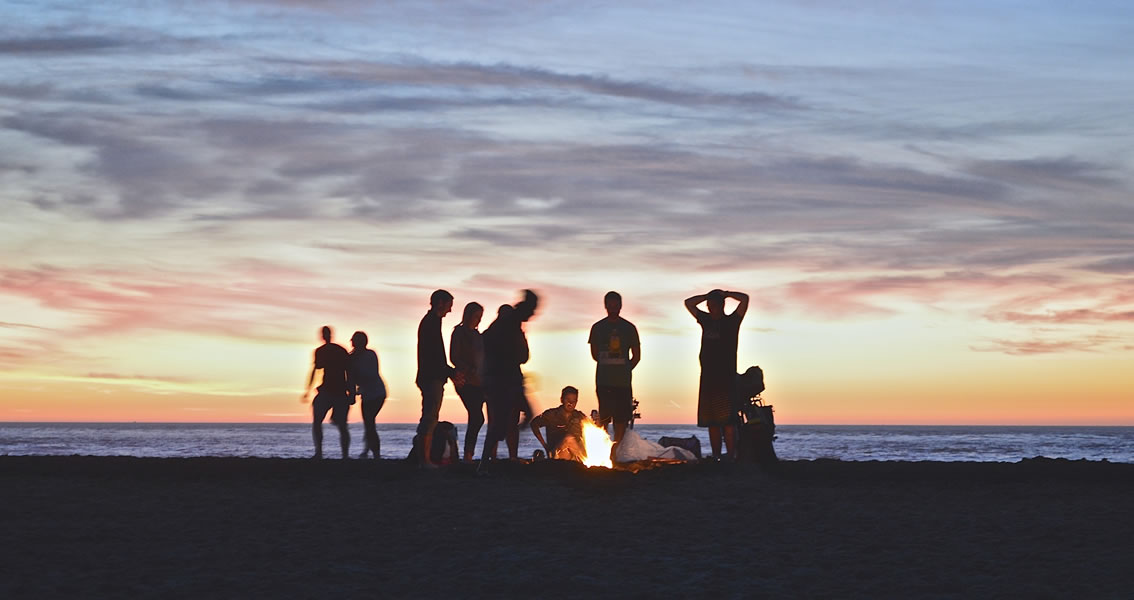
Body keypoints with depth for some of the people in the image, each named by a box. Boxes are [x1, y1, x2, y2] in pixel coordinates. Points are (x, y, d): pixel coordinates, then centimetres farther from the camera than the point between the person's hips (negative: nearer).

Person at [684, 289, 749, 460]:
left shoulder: (731, 321, 2)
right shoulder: (706, 320, 17)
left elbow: (745, 299, -8)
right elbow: (688, 302, 25)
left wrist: (724, 294, 4)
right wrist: (708, 296, 16)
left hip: (726, 378, -6)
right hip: (707, 378, 6)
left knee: (728, 421, -12)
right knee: (711, 422, 4)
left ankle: (731, 458, -16)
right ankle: (716, 458, 6)